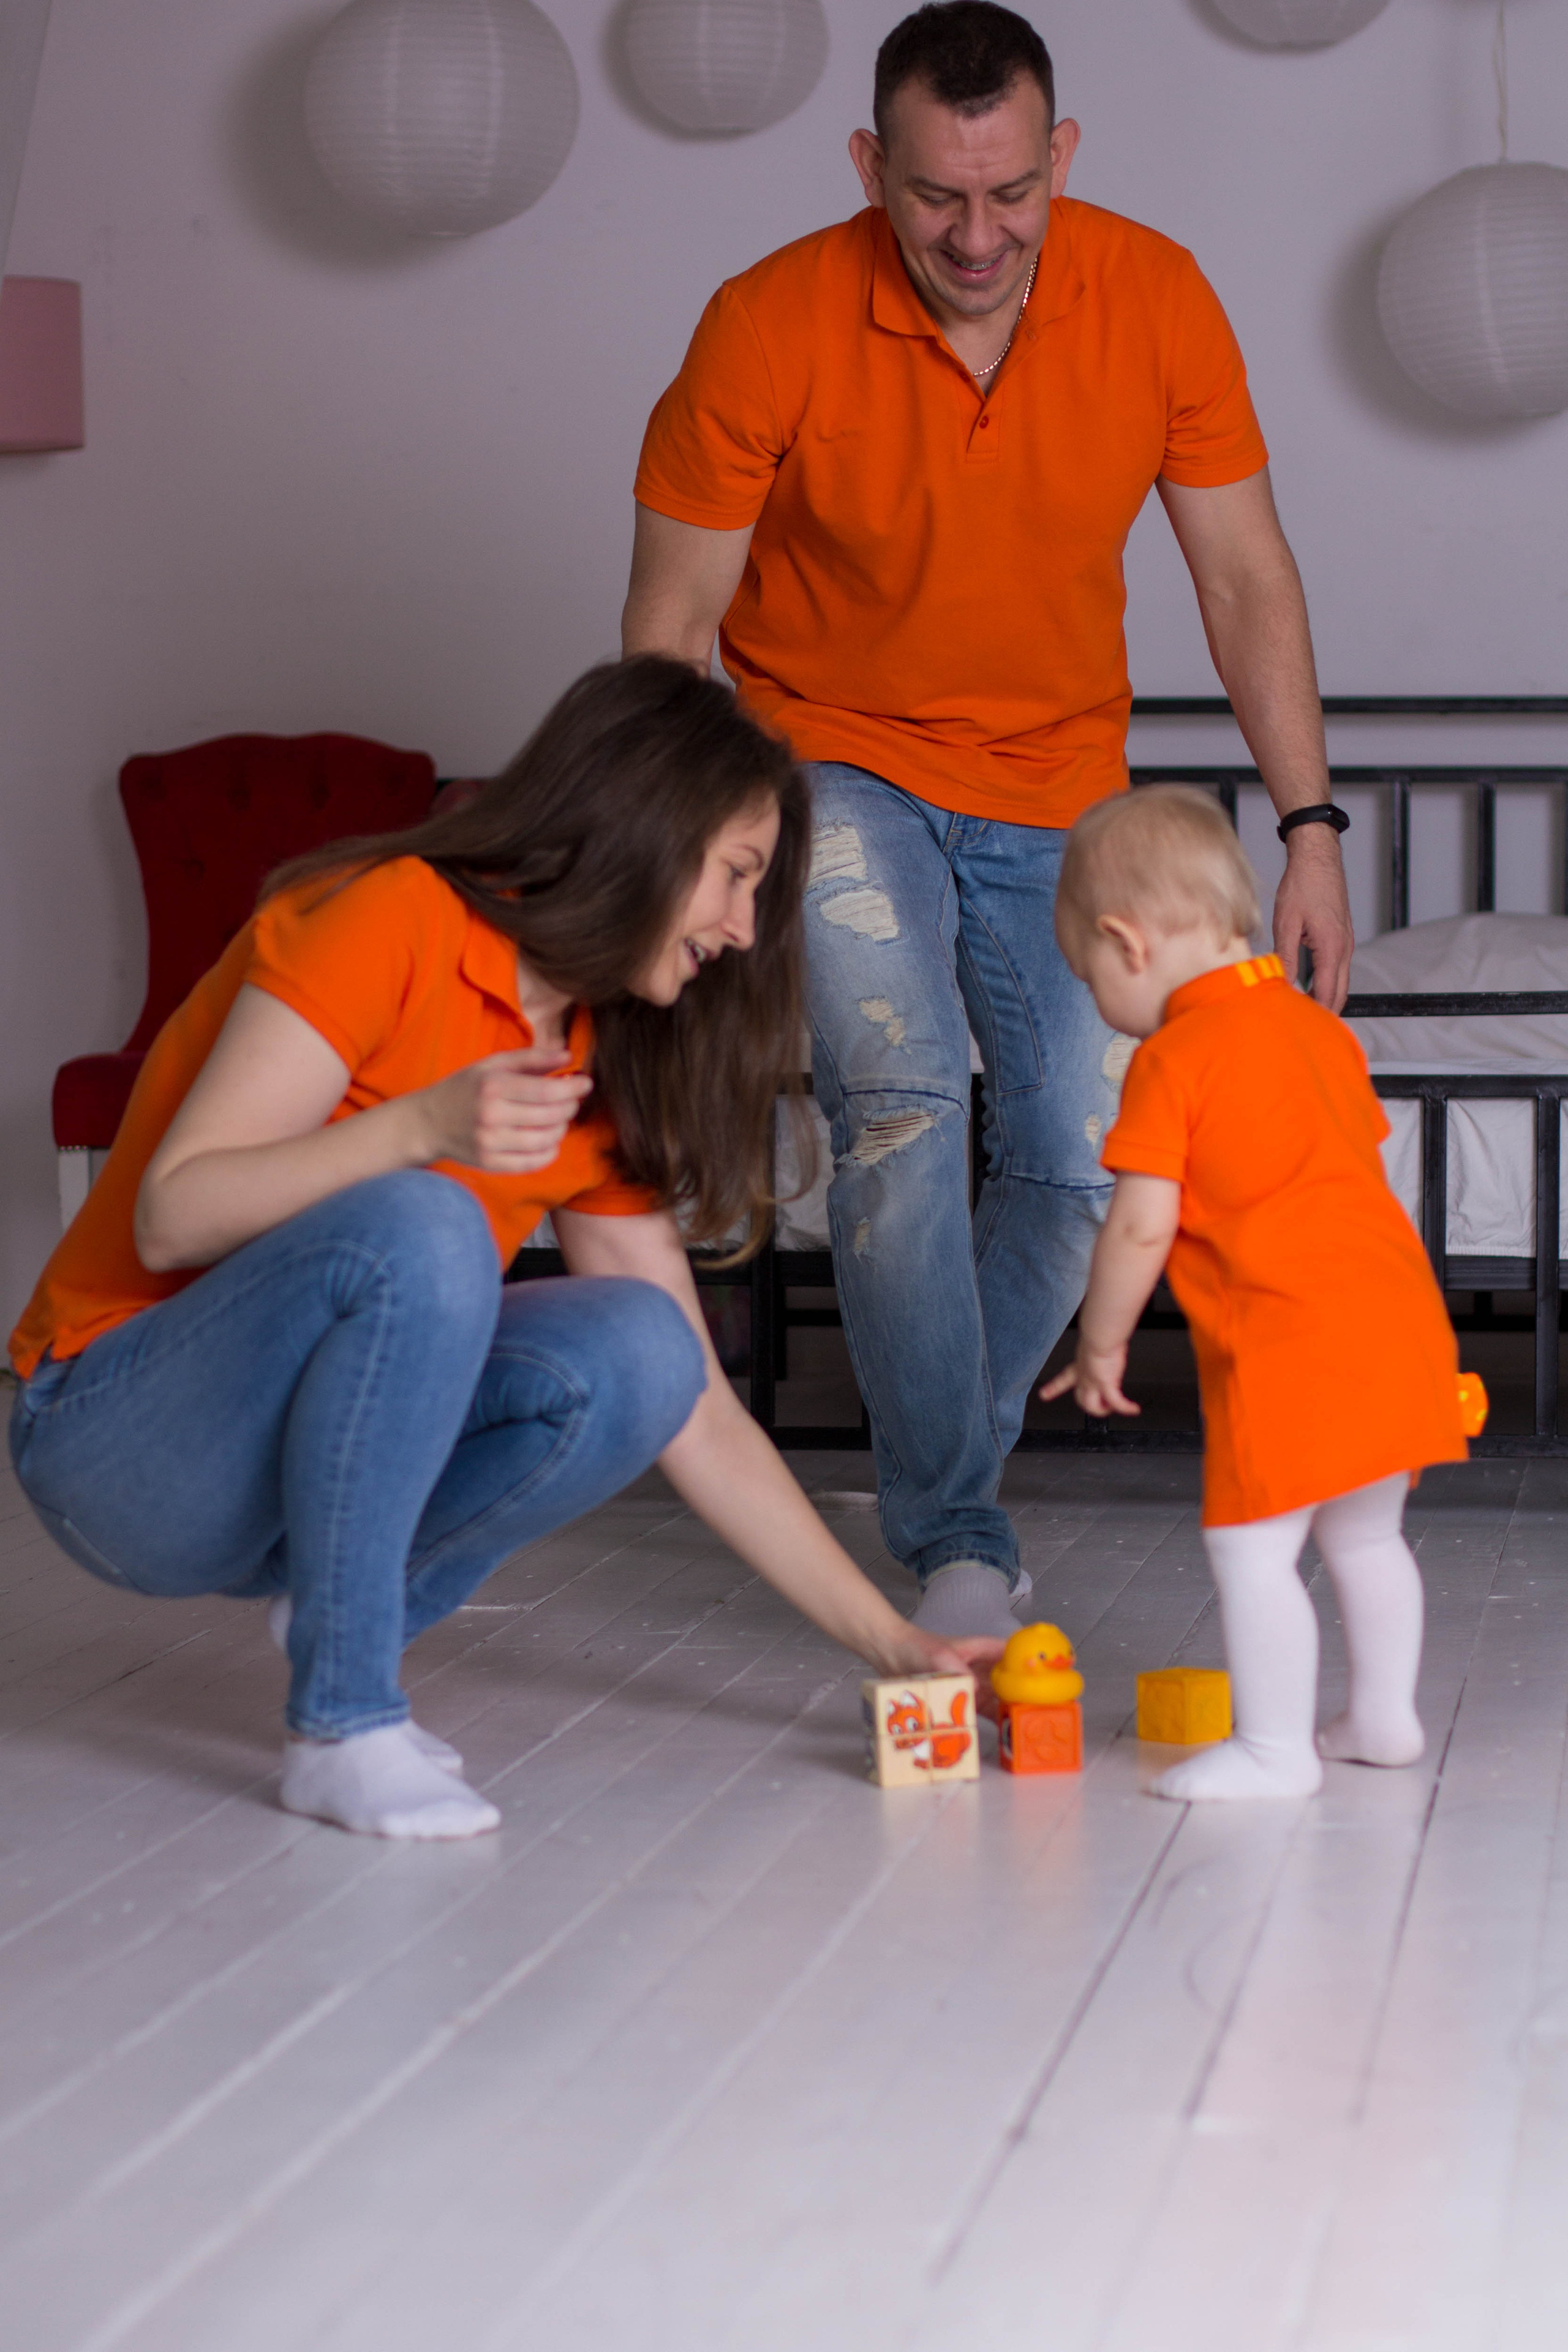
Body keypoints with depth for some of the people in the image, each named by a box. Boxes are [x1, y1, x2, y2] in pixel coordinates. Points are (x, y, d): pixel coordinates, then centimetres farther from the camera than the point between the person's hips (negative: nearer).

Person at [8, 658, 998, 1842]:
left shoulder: (601, 1088, 6)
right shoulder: (392, 918, -15)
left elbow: (696, 1411, 5)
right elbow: (171, 1217, -19)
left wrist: (890, 1637, 0)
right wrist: (420, 1131, -32)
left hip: (304, 1462, 6)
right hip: (115, 1440, -6)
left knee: (638, 1352, -19)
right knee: (420, 1232, -34)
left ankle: (349, 1620, -1)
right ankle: (341, 1723, -24)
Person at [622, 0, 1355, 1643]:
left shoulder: (1156, 302, -14)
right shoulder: (769, 331, -21)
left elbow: (1244, 579, -4)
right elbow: (673, 619, -12)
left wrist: (1308, 829, -9)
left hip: (1058, 785, 3)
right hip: (837, 766, -3)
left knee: (1080, 1162, -2)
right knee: (900, 1102, -23)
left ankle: (939, 1477, 21)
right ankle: (954, 1541, -13)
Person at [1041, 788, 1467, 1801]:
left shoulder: (1173, 1060, -9)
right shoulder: (1323, 1028, 15)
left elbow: (1141, 1228, -12)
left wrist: (1101, 1344, 2)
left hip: (1292, 1346, -9)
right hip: (1401, 1317, 9)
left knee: (1252, 1550, -1)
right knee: (1365, 1537, 21)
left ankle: (1275, 1746, 2)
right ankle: (1385, 1716, 29)